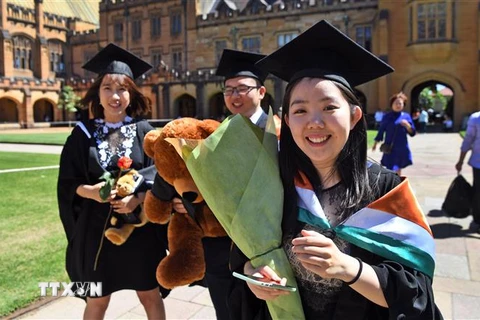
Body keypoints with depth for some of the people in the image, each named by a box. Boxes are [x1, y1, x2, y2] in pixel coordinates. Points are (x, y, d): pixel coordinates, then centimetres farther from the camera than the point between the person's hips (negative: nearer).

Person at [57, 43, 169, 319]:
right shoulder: (83, 134, 0)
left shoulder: (144, 132, -2)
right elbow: (67, 183, 1)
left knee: (150, 295, 14)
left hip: (141, 227, 0)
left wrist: (137, 198, -21)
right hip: (97, 228, 1)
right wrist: (89, 191, -19)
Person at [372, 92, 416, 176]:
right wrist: (375, 143, 9)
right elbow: (381, 130, 7)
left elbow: (412, 133, 3)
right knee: (392, 170, -9)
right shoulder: (387, 116, 0)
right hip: (390, 148, -2)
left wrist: (407, 125, -16)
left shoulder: (406, 116, 3)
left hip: (402, 149, 2)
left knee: (398, 170, 14)